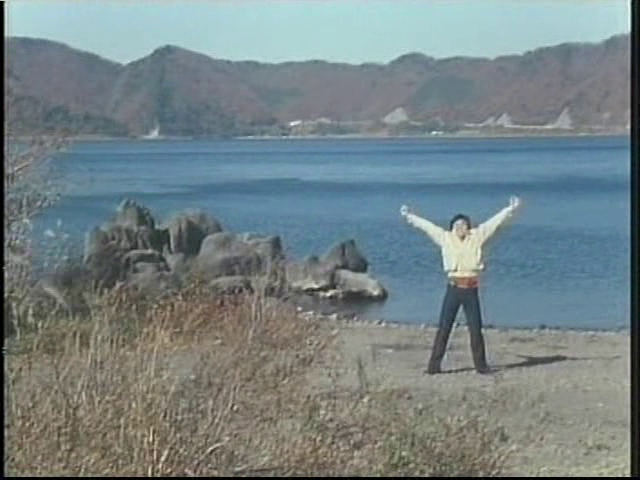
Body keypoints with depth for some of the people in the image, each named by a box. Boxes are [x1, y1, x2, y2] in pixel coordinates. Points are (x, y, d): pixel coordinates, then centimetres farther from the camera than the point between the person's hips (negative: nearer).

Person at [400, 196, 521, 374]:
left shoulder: (477, 236, 7)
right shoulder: (445, 238, 6)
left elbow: (495, 222, 9)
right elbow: (426, 225, 10)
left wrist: (510, 209, 7)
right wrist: (409, 216, 12)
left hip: (471, 288, 1)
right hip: (454, 287, -1)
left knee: (476, 328, 6)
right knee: (444, 327, -1)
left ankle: (481, 364, 14)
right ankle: (434, 365, 0)